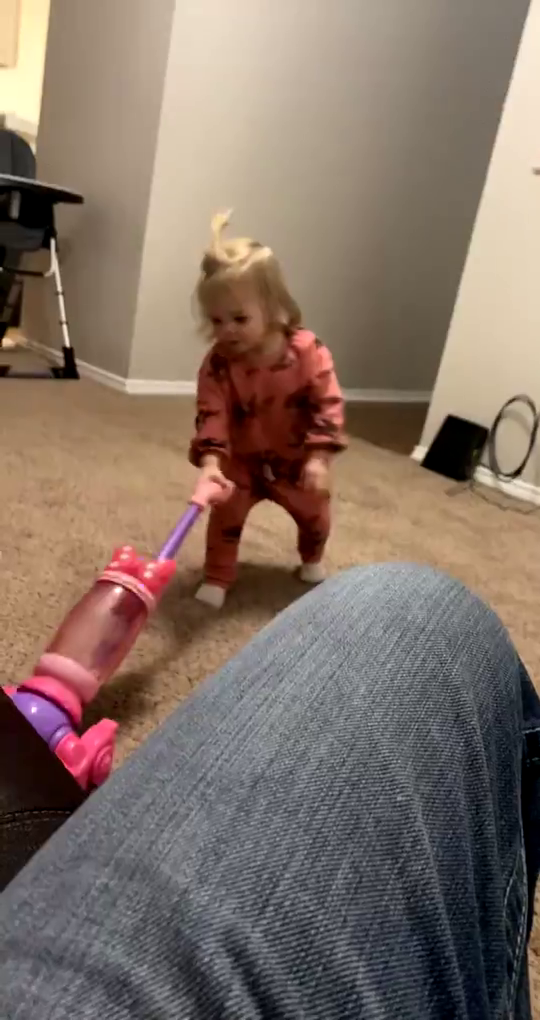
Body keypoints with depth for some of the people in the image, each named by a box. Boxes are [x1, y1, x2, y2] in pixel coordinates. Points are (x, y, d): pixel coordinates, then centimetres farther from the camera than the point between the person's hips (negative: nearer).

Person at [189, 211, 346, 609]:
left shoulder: (307, 351, -27)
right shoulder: (218, 363, -24)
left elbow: (328, 404, -24)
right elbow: (211, 415, -26)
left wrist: (319, 458, -31)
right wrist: (210, 461, -42)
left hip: (296, 460, 1)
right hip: (243, 462, 0)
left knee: (315, 515, 19)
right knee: (226, 517, -8)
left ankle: (312, 561, 51)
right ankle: (217, 580, 13)